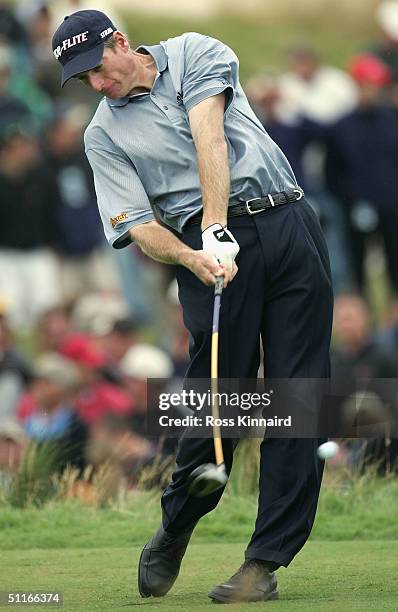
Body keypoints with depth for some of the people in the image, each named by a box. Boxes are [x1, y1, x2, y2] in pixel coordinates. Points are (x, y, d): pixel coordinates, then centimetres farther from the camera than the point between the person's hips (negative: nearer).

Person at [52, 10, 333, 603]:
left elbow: (209, 137, -7)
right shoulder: (103, 135, 10)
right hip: (211, 246, 0)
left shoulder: (193, 54, 9)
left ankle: (266, 560, -4)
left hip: (289, 225, 0)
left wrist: (215, 227, -20)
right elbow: (138, 226, -1)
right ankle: (175, 530, 16)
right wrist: (193, 258, -21)